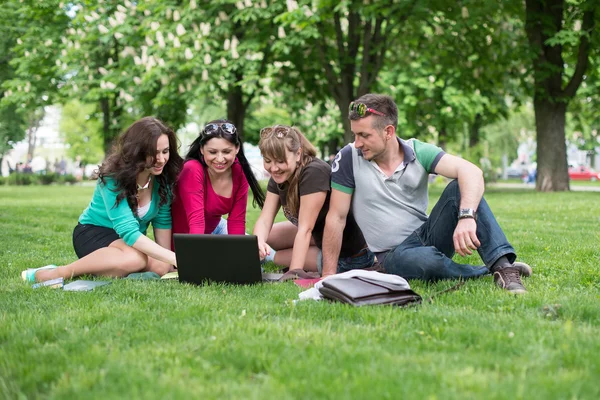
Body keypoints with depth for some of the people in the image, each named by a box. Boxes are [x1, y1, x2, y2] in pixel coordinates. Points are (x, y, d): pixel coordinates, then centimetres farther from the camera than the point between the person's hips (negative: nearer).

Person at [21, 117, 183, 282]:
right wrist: (173, 258, -43)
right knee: (136, 258, -38)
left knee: (162, 267, -26)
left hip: (134, 240, 6)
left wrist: (167, 259, -12)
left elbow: (162, 220, -1)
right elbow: (128, 231, -35)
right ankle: (57, 273, -24)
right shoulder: (114, 177, -26)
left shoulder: (163, 176, -10)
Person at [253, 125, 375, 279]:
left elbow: (305, 228, -30)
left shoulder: (314, 173, -28)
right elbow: (264, 220, -11)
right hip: (320, 236, 9)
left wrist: (294, 272, -33)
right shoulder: (278, 177, -3)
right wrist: (259, 243, -32)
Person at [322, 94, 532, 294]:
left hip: (429, 235, 3)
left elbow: (471, 172, -22)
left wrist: (466, 217, -41)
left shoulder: (418, 151, -7)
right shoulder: (348, 158, -9)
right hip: (394, 255, -2)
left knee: (460, 187, -23)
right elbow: (336, 217, -6)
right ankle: (489, 273, -13)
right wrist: (329, 275, -8)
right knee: (427, 259, -38)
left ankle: (503, 265, -33)